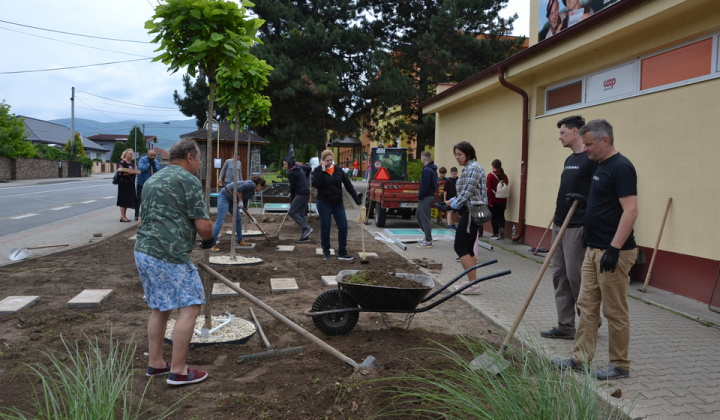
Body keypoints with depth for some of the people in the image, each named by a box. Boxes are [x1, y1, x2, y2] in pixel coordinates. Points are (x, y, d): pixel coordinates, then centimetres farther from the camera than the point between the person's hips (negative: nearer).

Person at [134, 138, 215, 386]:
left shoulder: (152, 180, 20)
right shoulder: (188, 180, -8)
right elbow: (203, 225, -12)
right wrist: (209, 240, 7)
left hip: (143, 251, 9)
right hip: (170, 256, -9)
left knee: (160, 308, 19)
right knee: (189, 308, -2)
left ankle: (155, 364, 26)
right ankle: (178, 372, 1)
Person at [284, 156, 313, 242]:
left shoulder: (291, 173, -12)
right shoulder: (299, 167, 12)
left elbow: (292, 187, -7)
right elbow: (308, 168, 28)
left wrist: (292, 200, 4)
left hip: (301, 194, -9)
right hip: (306, 192, 9)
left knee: (291, 212, -7)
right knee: (301, 214, 10)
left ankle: (306, 228, -13)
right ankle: (305, 236, 10)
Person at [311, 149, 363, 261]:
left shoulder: (338, 170, 4)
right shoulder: (318, 171, -2)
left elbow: (348, 185, 3)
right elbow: (315, 184, -19)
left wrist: (357, 200, 0)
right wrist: (323, 171, -19)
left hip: (338, 203, 3)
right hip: (324, 203, -3)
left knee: (343, 227, -1)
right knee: (325, 228, 5)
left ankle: (342, 253, 8)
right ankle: (326, 252, 18)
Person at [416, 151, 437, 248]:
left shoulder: (427, 170, -18)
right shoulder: (432, 169, 14)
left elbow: (425, 186, -24)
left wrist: (420, 196, -13)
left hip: (426, 197, -10)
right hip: (430, 195, 10)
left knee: (425, 219, -4)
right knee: (418, 215, 20)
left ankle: (428, 241, 1)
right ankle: (428, 235, 25)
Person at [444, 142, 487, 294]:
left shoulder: (473, 168, -13)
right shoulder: (469, 168, 18)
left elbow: (468, 192, -19)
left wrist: (455, 204, -6)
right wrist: (454, 200, 10)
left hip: (471, 212, -10)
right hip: (472, 212, 10)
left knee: (460, 248, -8)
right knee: (468, 248, 12)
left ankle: (473, 283, -5)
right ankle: (472, 281, 18)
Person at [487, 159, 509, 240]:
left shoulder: (491, 175, -8)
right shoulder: (504, 176, 5)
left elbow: (489, 189, -11)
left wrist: (489, 201, -6)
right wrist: (506, 201, 13)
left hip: (493, 201, -4)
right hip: (502, 200, 4)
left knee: (494, 217, 4)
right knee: (501, 215, 14)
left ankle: (496, 234, 7)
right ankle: (502, 227, -10)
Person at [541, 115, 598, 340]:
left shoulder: (592, 159, -13)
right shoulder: (569, 160, 16)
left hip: (578, 228, -9)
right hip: (560, 225, 9)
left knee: (575, 277, -2)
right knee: (560, 276, 10)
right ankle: (565, 326, 18)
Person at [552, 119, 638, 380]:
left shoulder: (621, 167, -16)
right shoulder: (601, 166, 14)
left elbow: (630, 211, -23)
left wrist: (614, 249, -26)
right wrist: (584, 200, 13)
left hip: (613, 252, -10)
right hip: (594, 250, 10)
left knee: (615, 311, 2)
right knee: (587, 305, 12)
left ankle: (619, 365, 16)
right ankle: (581, 358, 21)